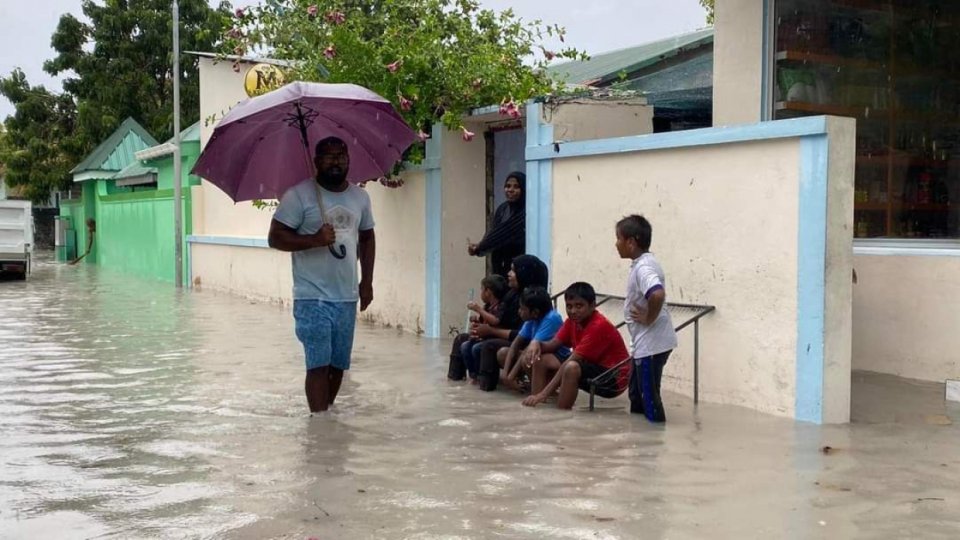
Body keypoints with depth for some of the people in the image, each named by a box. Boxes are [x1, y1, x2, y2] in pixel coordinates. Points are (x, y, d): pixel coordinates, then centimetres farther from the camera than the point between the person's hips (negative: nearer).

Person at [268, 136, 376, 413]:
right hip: (312, 298, -5)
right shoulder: (299, 195, -7)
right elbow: (275, 237, -10)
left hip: (347, 298, 5)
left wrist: (367, 281, 12)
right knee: (319, 364, -8)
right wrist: (314, 240, -24)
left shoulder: (360, 197, 10)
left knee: (338, 364, 12)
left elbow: (367, 238, 20)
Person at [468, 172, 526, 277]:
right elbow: (493, 231, 3)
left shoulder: (525, 212, -12)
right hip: (500, 265, 6)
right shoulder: (502, 209, 11)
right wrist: (478, 247, -16)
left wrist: (479, 248, -22)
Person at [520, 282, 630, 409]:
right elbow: (552, 345, 2)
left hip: (614, 379, -9)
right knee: (542, 359, -2)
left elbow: (570, 362, -28)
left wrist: (544, 393, -30)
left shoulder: (599, 326, -24)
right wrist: (536, 344, -23)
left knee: (571, 367, -36)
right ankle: (535, 407, -9)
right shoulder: (573, 320, 1)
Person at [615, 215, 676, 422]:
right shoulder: (642, 264, 11)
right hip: (644, 343, 10)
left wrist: (649, 318, -23)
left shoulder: (643, 267, -20)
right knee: (637, 395, 19)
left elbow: (657, 295, -38)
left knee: (649, 398, -3)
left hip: (651, 344, -10)